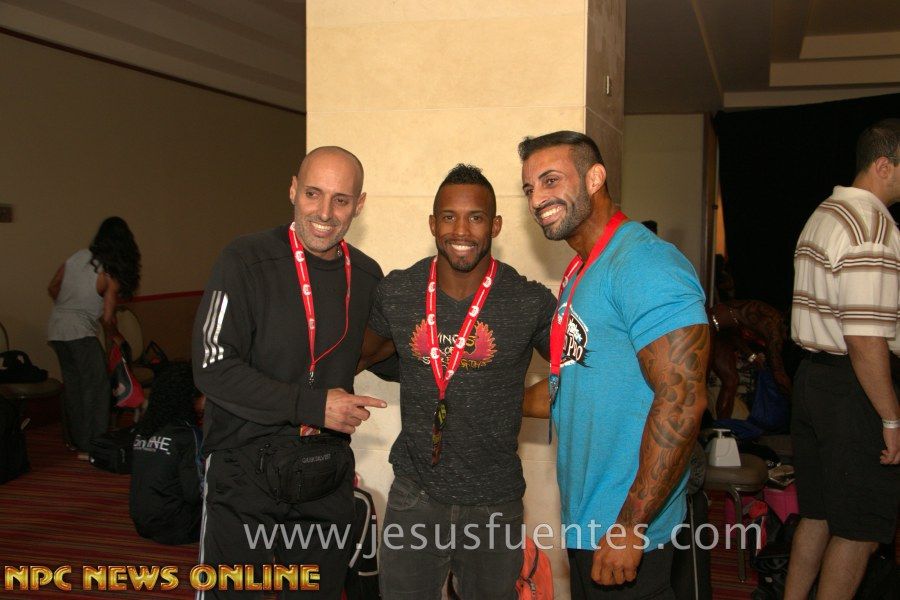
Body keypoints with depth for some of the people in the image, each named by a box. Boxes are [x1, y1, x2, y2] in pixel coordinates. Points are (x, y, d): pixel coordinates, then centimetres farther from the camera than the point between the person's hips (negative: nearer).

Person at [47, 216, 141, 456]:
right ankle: (91, 446, -2)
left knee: (73, 384, 16)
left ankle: (76, 440, 26)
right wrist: (113, 335, 8)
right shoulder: (112, 277, -10)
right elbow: (107, 318, -12)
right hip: (80, 332, -7)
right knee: (97, 387, 0)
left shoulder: (78, 256, 4)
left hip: (55, 326, 7)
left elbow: (52, 288, 12)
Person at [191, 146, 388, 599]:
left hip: (327, 479, 5)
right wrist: (312, 405, -20)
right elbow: (212, 368, -17)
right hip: (244, 476, -4)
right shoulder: (246, 261, -12)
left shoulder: (367, 276, 3)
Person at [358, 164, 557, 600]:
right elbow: (367, 352, 16)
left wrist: (512, 401, -5)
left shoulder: (531, 303, -12)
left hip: (494, 502, -1)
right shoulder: (397, 292, -3)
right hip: (414, 494, 2)